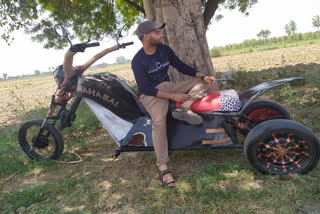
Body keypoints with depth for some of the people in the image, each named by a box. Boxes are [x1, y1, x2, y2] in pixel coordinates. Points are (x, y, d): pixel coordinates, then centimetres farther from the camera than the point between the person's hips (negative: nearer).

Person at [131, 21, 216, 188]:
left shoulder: (164, 50, 5)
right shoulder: (138, 61, -12)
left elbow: (182, 67, 9)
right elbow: (145, 88, -18)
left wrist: (203, 76, -6)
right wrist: (173, 96, -25)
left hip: (168, 86, 7)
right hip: (150, 94, -7)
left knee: (202, 82, -4)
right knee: (159, 121, -35)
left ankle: (183, 109, -30)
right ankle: (163, 167, -30)